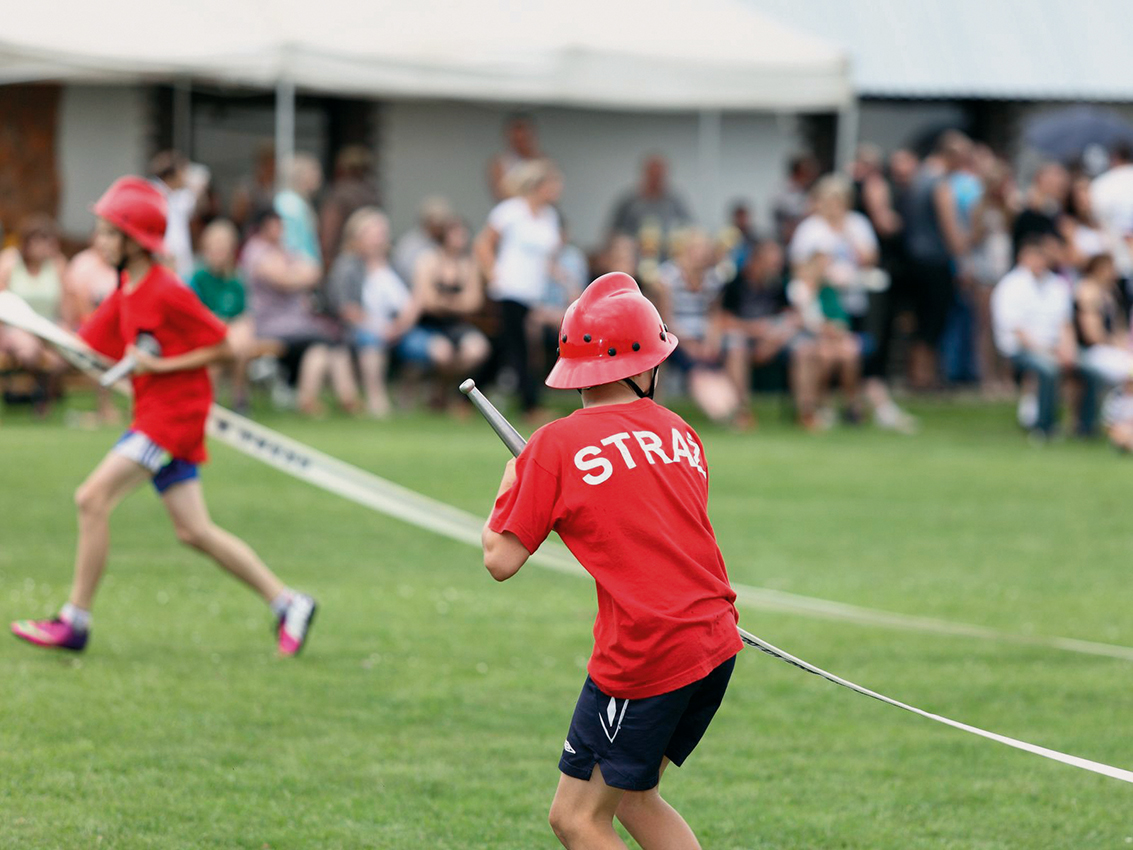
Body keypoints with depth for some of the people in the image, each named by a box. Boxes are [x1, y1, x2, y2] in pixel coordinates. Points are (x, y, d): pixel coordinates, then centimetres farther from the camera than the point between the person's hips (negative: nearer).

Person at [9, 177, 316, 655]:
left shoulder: (167, 293, -15)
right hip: (153, 416, 9)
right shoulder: (125, 295, 13)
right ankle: (287, 603, 14)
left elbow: (222, 346, -13)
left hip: (174, 414, -9)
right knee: (193, 531, 8)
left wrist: (161, 364, -18)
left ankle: (75, 622, -11)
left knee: (93, 499, -14)